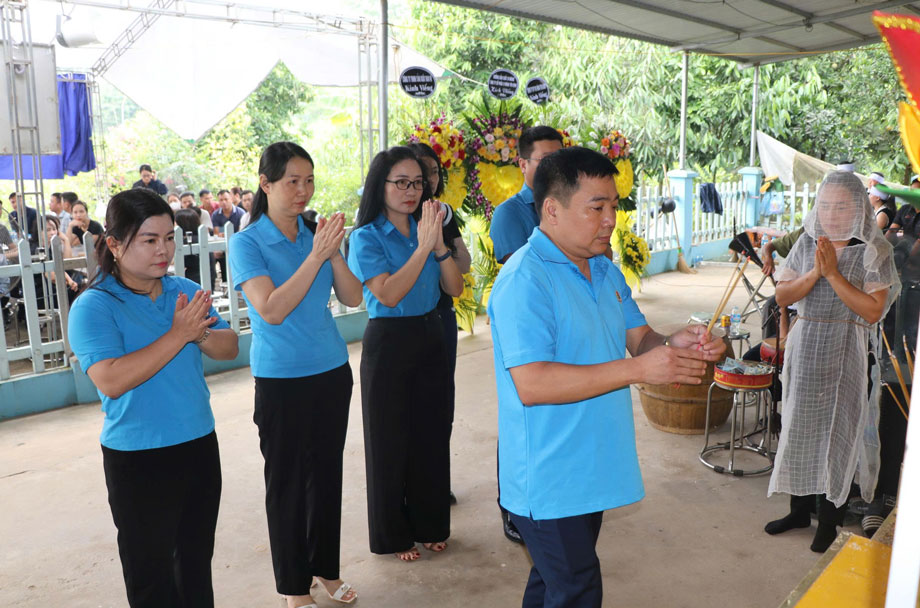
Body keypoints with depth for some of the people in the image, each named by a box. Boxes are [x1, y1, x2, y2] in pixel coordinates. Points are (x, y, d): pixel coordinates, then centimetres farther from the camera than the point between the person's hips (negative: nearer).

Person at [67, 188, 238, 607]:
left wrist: (200, 333, -20)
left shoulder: (185, 290, 3)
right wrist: (177, 335, -26)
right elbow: (111, 381, -26)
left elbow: (229, 348, 1)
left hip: (200, 443, 5)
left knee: (197, 563, 22)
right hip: (138, 460, -5)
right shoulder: (94, 306, -14)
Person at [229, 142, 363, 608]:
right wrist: (316, 255, -24)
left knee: (326, 473, 14)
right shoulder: (246, 243, -10)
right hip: (282, 379, -4)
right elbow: (271, 310, -22)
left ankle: (325, 568, 33)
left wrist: (333, 252, -16)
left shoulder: (315, 234, 3)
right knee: (287, 481, 7)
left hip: (332, 370, 5)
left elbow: (353, 298, -1)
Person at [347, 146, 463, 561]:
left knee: (431, 433, 13)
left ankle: (429, 524, 32)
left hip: (430, 338, 5)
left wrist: (439, 243, -15)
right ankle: (393, 535, 25)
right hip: (388, 343, -5)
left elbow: (455, 288, -1)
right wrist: (423, 246, -25)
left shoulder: (426, 228, 6)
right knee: (390, 439, 7)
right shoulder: (367, 238, -10)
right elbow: (388, 294, -23)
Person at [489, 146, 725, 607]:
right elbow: (531, 384, -29)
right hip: (548, 479, -8)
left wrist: (675, 345, -11)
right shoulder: (524, 280, -21)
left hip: (589, 471, 8)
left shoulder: (605, 270, 9)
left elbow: (638, 336, 13)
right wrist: (637, 369, -31)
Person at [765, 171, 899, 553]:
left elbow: (873, 310, -16)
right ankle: (800, 510, 28)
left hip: (848, 355, -4)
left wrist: (834, 274, -20)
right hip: (806, 349, 4)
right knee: (800, 429, 11)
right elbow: (782, 296, -1)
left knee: (838, 434, 3)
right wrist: (814, 273, -16)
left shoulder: (874, 251, -7)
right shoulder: (807, 244, 4)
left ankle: (829, 520, 20)